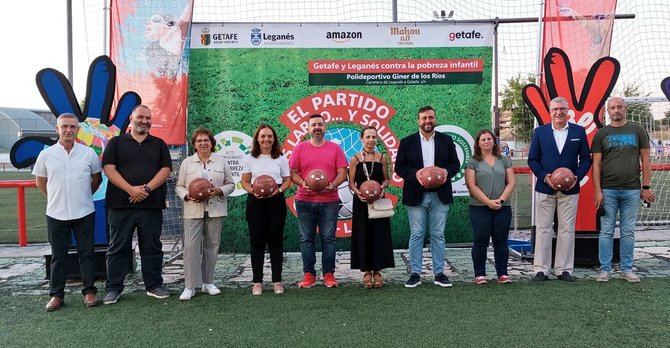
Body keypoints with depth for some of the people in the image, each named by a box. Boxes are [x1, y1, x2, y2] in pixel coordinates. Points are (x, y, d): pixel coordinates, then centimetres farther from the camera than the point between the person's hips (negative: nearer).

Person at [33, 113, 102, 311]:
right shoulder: (46, 155, 1)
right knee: (58, 256, 8)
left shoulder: (88, 153, 1)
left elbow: (97, 178, 12)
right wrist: (55, 198, 11)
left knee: (86, 253, 5)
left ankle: (89, 291, 15)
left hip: (84, 213, 0)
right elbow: (40, 181, 13)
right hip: (56, 213, 1)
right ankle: (56, 295, 18)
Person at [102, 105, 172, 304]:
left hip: (151, 205, 1)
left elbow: (165, 169, 2)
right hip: (121, 204, -1)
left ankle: (154, 285, 17)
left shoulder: (159, 144, 13)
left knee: (152, 247, 7)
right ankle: (114, 288, 15)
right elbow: (109, 168, -2)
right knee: (118, 248, 5)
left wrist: (147, 188, -12)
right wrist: (130, 189, -15)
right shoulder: (116, 142, 9)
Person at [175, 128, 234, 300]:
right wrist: (188, 196, -11)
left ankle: (208, 282, 20)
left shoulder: (221, 161, 9)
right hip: (193, 210, -1)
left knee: (212, 246, 7)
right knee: (191, 246, -8)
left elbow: (230, 184, 10)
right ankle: (189, 286, 0)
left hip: (215, 210, 1)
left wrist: (220, 190, -10)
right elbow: (179, 186, 9)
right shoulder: (187, 162, 8)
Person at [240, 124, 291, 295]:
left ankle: (277, 281, 13)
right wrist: (253, 190, -13)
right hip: (255, 201, 0)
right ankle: (257, 282, 12)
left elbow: (288, 180, 8)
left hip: (276, 201, 0)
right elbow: (244, 181, 7)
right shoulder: (250, 158, 7)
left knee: (276, 240, 4)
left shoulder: (281, 158, 8)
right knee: (257, 241, 3)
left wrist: (279, 189, -12)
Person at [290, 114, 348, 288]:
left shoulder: (335, 148, 7)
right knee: (306, 238, 5)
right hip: (305, 201, 1)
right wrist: (303, 184, -15)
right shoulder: (300, 148, 7)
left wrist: (333, 185, -15)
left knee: (328, 238, 3)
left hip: (329, 201, 0)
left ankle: (329, 274, 12)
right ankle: (309, 274, 14)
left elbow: (342, 173, 3)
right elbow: (293, 173, 4)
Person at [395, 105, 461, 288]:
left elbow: (455, 163, 9)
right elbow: (399, 167, 1)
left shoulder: (446, 140, 9)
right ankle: (415, 273, 12)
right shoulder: (407, 142, 4)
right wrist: (415, 173, -16)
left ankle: (439, 273, 16)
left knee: (438, 235, 7)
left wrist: (447, 171, -12)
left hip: (440, 196, 1)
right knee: (416, 235, 4)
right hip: (416, 196, -1)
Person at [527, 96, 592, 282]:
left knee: (567, 230, 5)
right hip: (545, 188, 0)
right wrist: (544, 176, -11)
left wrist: (577, 177, -9)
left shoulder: (579, 131, 6)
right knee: (543, 229, 2)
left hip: (570, 189, 1)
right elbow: (532, 159, 4)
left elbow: (586, 158, 6)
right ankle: (541, 269, 9)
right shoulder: (540, 132, 5)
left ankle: (563, 269, 14)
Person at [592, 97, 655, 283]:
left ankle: (627, 268, 18)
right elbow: (596, 163, 2)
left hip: (632, 190, 1)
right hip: (608, 190, -1)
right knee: (606, 231, 2)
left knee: (628, 232, 7)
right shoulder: (601, 133, 5)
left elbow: (645, 160, 7)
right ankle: (605, 269, 10)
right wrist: (598, 191, -5)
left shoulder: (637, 130, 7)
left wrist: (646, 187, 1)